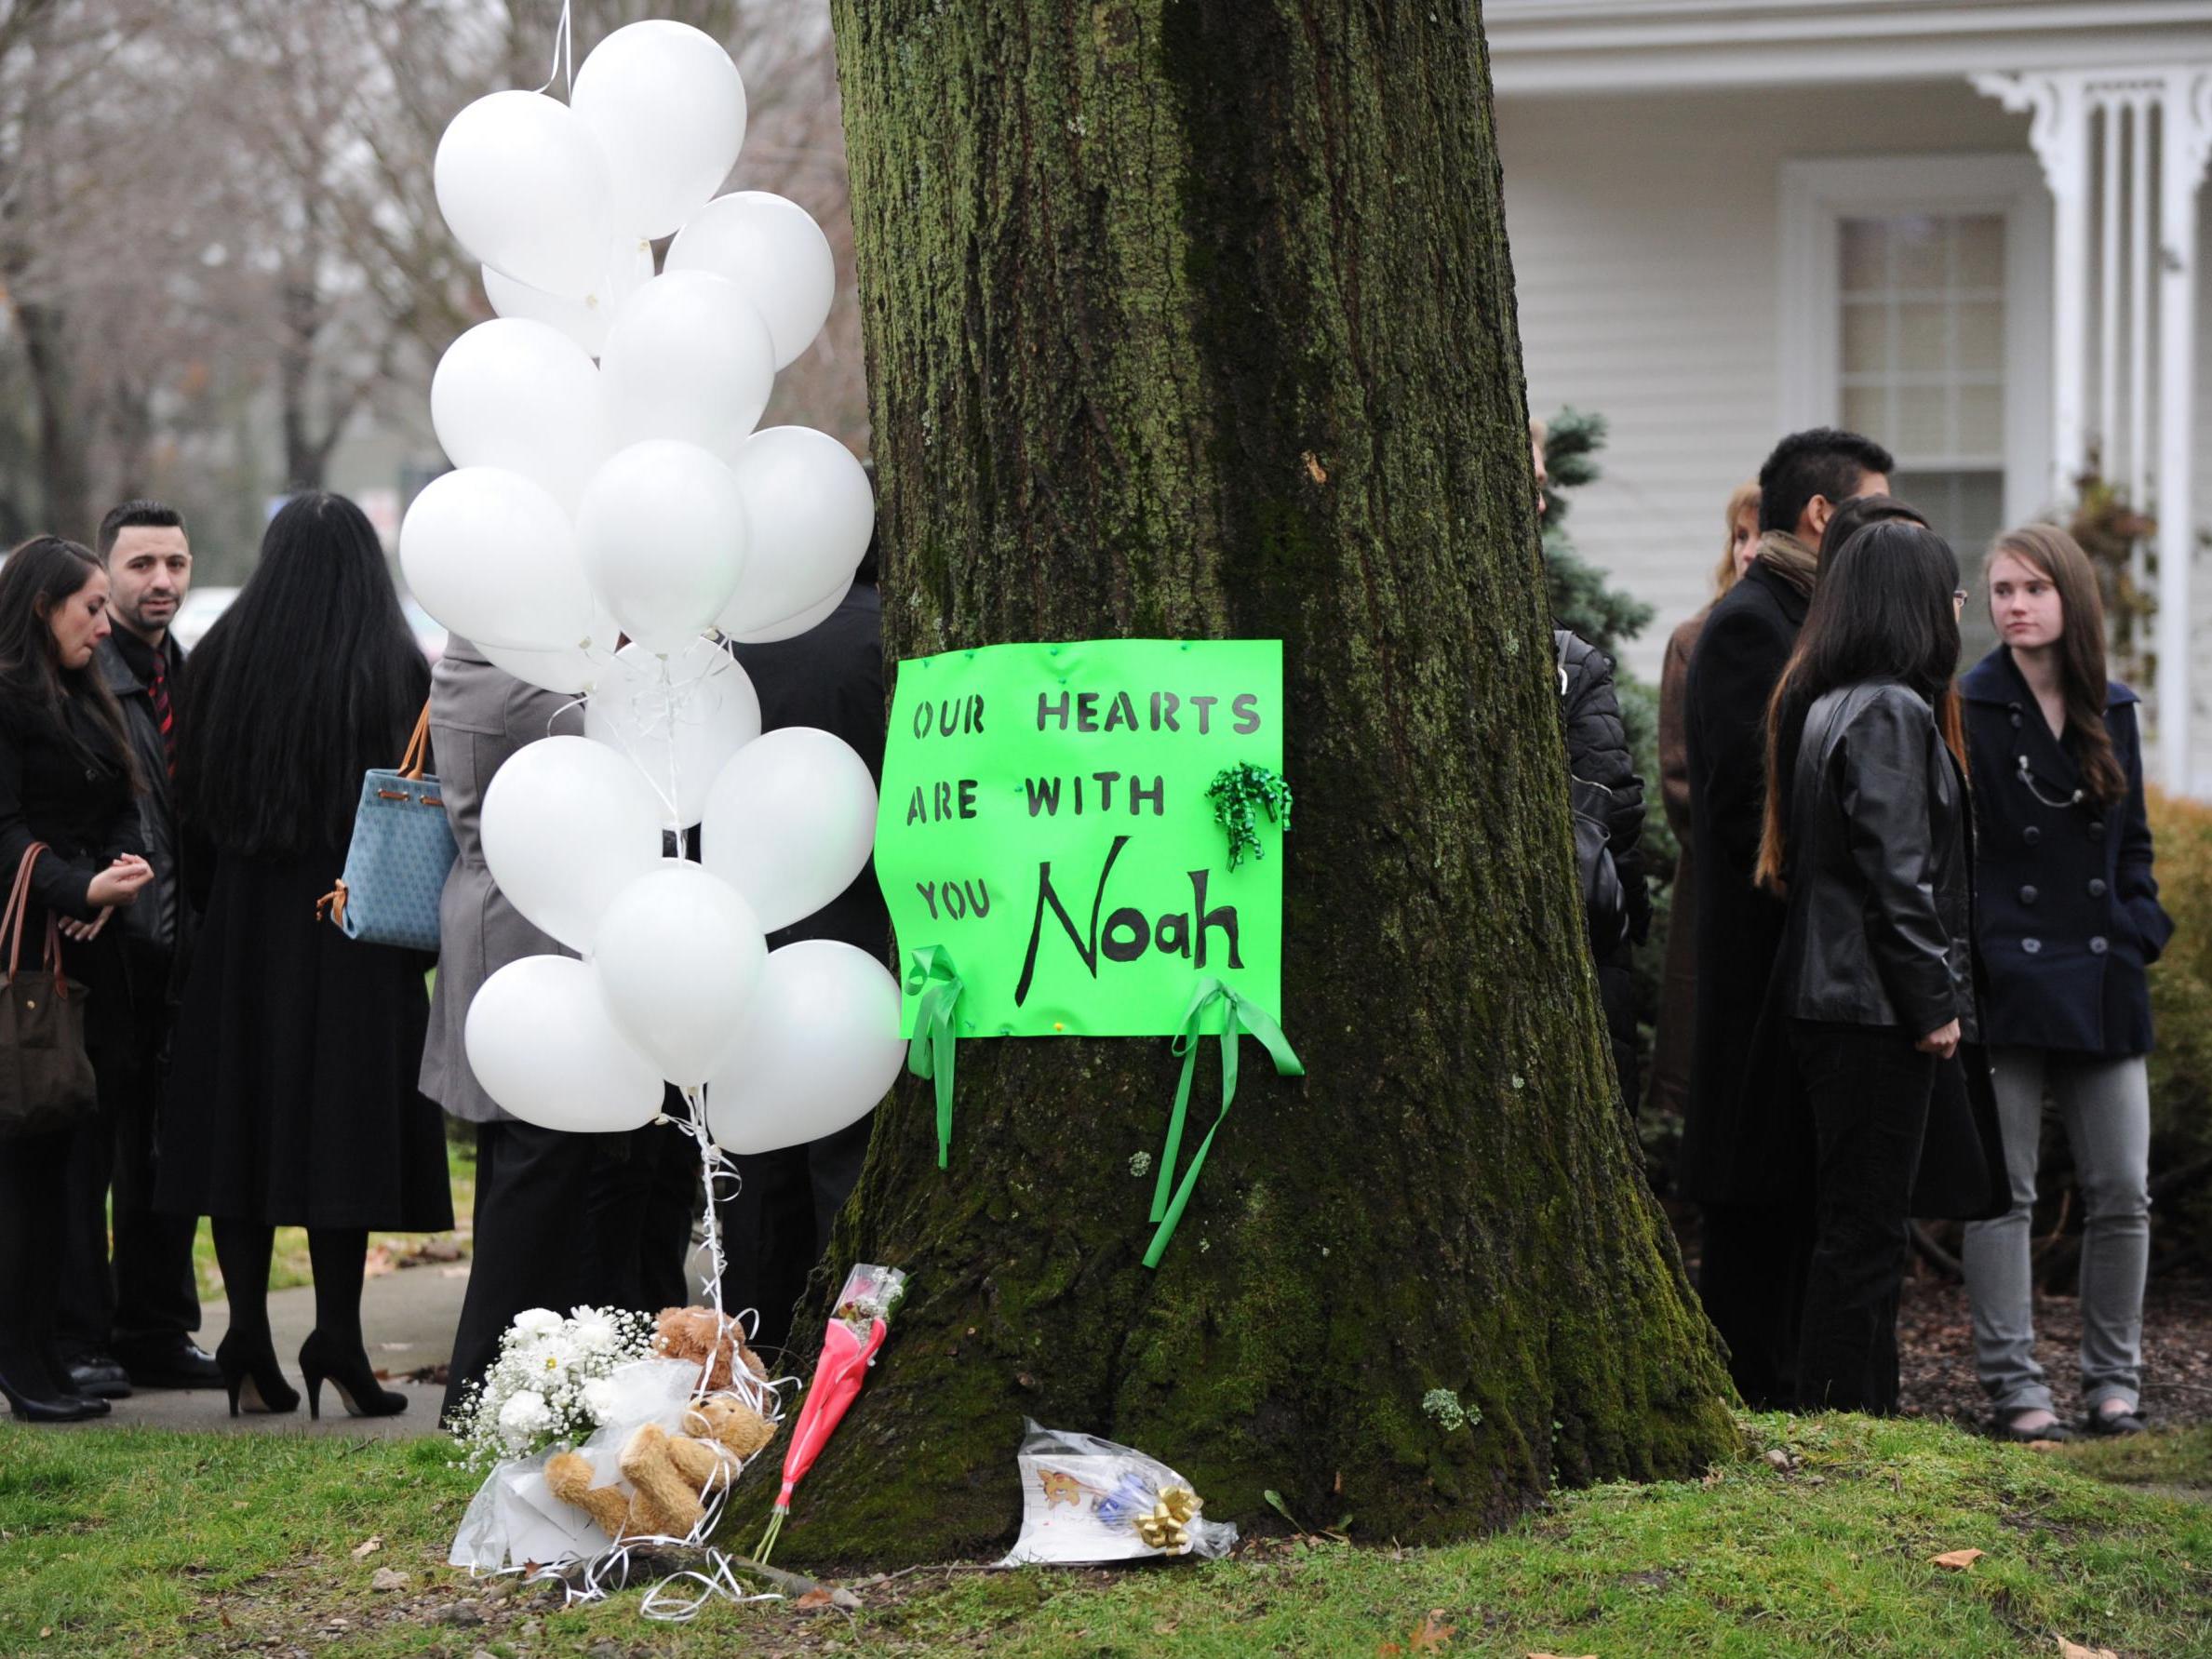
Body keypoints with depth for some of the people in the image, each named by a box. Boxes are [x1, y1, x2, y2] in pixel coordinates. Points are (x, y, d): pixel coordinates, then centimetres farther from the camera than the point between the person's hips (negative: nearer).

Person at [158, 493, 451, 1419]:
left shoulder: (223, 658, 1)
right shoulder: (397, 669, -5)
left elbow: (193, 801, 4)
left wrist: (210, 911, 13)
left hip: (240, 927, 2)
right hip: (357, 932, -2)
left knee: (241, 1127, 6)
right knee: (340, 1128, 1)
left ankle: (249, 1354, 4)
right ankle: (337, 1343, -5)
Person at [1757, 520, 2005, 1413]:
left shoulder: (1824, 703, 14)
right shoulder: (1892, 713, -16)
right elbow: (1897, 878, -20)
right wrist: (1934, 1004, -15)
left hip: (1828, 998, 10)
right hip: (1876, 1006, -10)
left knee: (1858, 1225, 14)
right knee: (1866, 1229, -5)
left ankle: (1860, 1420, 20)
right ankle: (1844, 1419, -2)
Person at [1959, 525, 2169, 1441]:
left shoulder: (2110, 713, 11)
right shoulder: (1967, 712, -4)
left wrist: (2139, 931, 6)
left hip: (2102, 987, 5)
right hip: (2006, 982, -4)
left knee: (2122, 1193, 4)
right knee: (2005, 1192, -1)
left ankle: (2114, 1378, 15)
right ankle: (2013, 1385, 5)